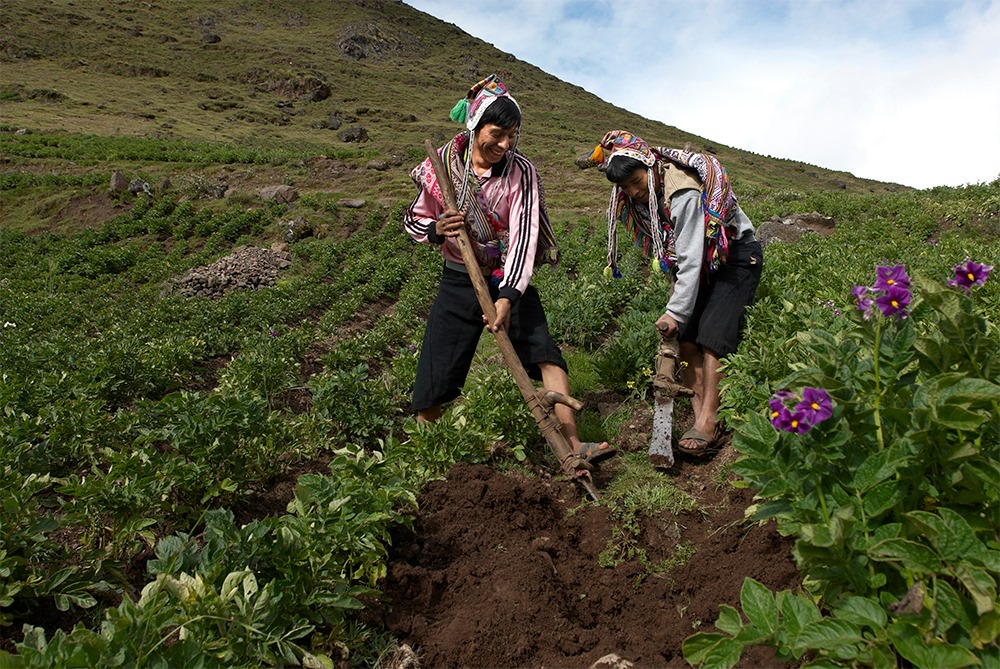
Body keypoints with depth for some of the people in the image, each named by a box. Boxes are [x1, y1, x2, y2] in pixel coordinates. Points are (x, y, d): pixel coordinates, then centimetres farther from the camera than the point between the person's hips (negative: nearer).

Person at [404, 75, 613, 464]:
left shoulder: (521, 171, -12)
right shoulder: (440, 167, -9)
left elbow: (523, 235, -18)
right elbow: (414, 220, 3)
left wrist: (508, 296, -29)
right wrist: (436, 230, -22)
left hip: (510, 281, 0)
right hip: (459, 281, 0)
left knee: (545, 354, -16)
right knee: (432, 381, 1)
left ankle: (573, 447, -11)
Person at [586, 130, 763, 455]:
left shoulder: (682, 192, -30)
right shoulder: (644, 194, -3)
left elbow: (691, 259, -29)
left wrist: (675, 311, -27)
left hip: (737, 255, -8)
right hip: (704, 262, 8)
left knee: (712, 337, -19)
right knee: (685, 337, -6)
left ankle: (708, 421, -19)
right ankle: (700, 406, -6)